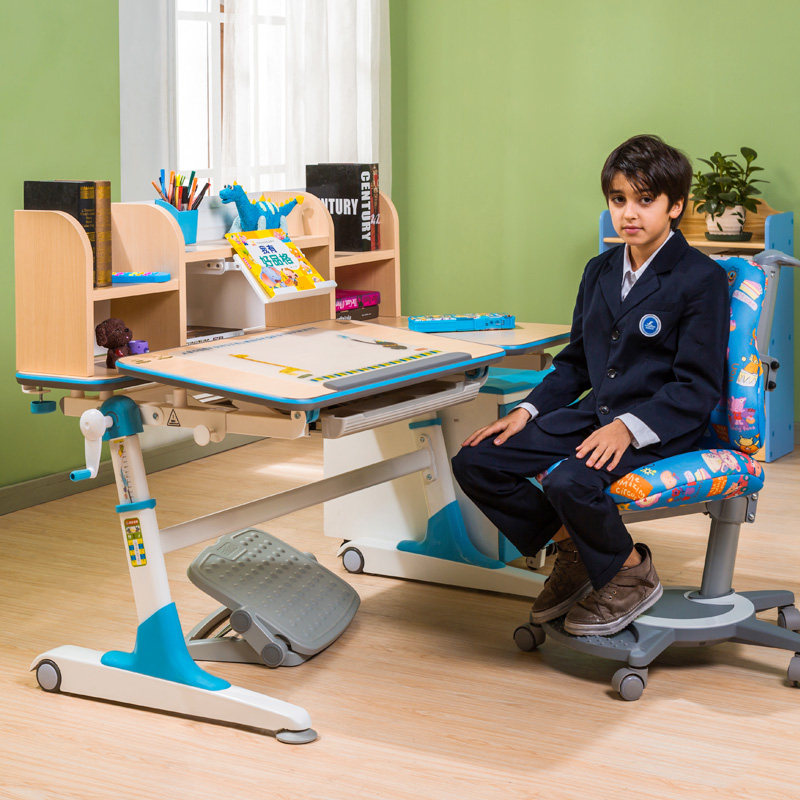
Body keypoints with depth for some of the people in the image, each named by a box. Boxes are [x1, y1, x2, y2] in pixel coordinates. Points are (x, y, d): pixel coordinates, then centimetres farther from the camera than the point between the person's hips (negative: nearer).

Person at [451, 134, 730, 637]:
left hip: (662, 426, -7)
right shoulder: (600, 271, 15)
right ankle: (574, 548, 10)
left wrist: (628, 427, -26)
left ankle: (629, 572, -5)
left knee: (569, 481, -35)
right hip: (594, 410, 8)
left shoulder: (701, 278, -9)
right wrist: (527, 411, 5)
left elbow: (698, 386, -13)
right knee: (474, 462, -7)